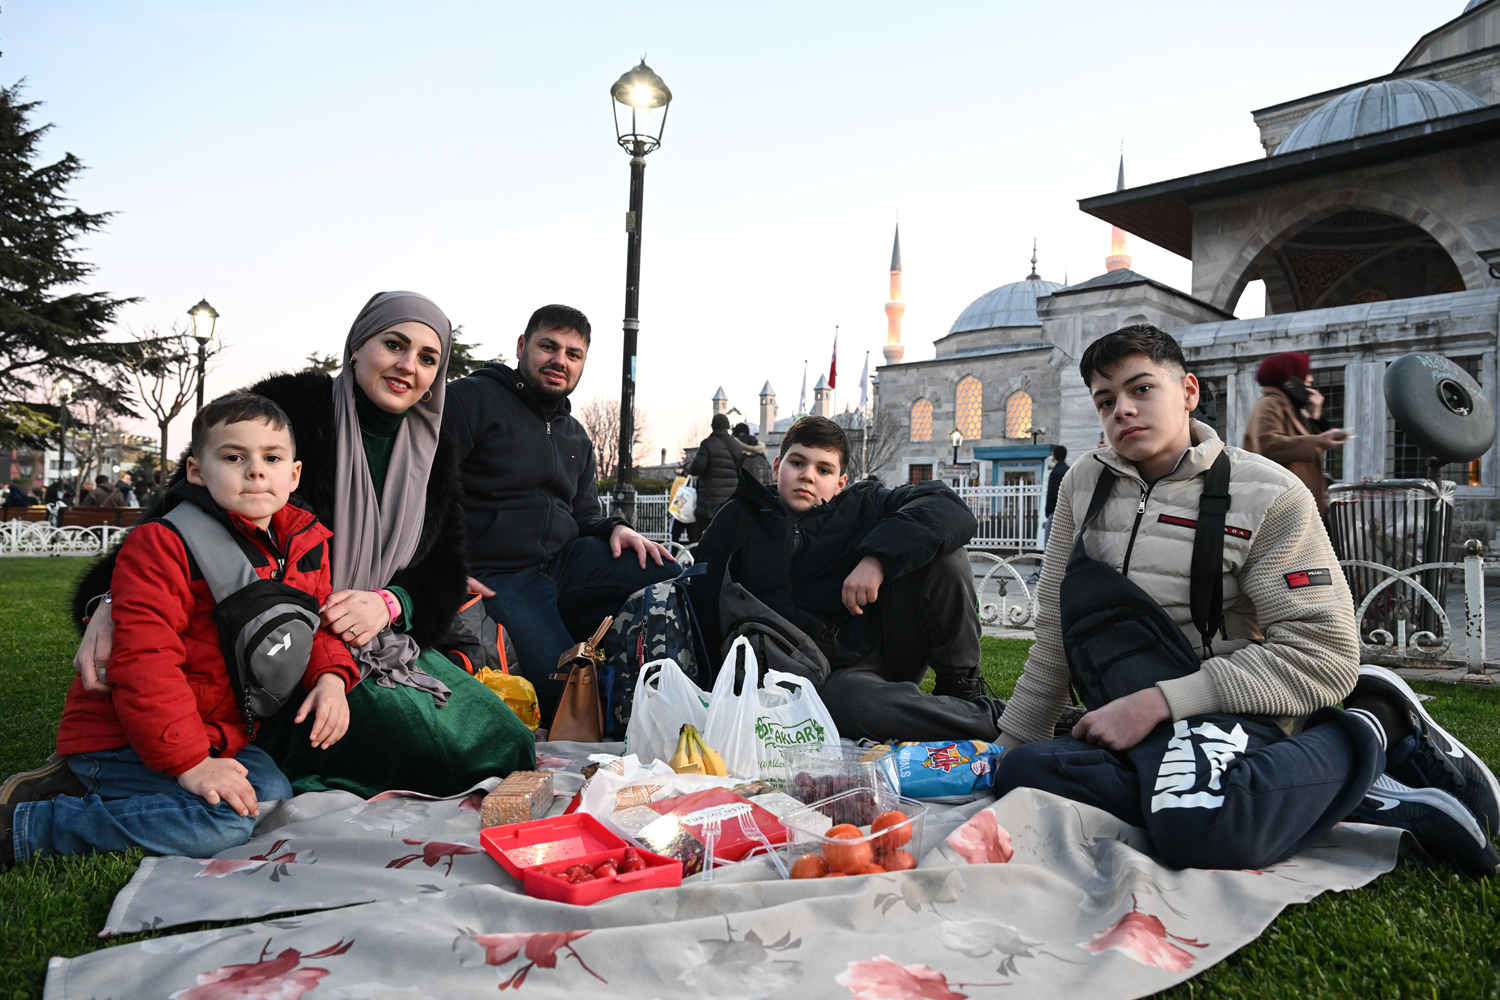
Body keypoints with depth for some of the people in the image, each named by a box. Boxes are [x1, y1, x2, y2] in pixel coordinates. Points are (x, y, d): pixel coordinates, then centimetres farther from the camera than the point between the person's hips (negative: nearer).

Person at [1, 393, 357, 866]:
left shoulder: (306, 545, 3)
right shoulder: (161, 545, -19)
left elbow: (316, 623, 15)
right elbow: (142, 663, -24)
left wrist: (330, 676, -9)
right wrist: (189, 762, -27)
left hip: (219, 734, 9)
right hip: (122, 738, -9)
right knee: (224, 822, -25)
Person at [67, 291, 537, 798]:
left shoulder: (432, 456, 10)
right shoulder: (289, 407, -8)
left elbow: (444, 570, 7)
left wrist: (389, 603, -15)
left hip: (382, 641, 7)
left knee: (505, 738, -4)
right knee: (448, 743, -24)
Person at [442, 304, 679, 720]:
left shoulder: (576, 437, 23)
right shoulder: (470, 399, -1)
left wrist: (615, 529, 2)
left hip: (568, 561, 7)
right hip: (496, 578, -6)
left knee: (666, 576, -16)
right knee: (562, 685, -25)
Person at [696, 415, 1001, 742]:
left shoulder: (862, 505, 8)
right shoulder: (739, 521, 8)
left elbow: (949, 507, -7)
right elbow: (707, 607, 4)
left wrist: (877, 558, -22)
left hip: (890, 648, 3)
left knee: (940, 544, -14)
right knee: (857, 707, -40)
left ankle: (963, 687, -4)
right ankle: (990, 717, -18)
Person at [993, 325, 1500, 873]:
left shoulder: (1268, 495, -4)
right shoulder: (1084, 484, 10)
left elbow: (1324, 657, -11)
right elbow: (1055, 635, 14)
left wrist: (1157, 701, -19)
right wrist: (1010, 742, 11)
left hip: (1225, 711, -6)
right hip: (1131, 728, 6)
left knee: (1200, 825, -42)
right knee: (1019, 772, -30)